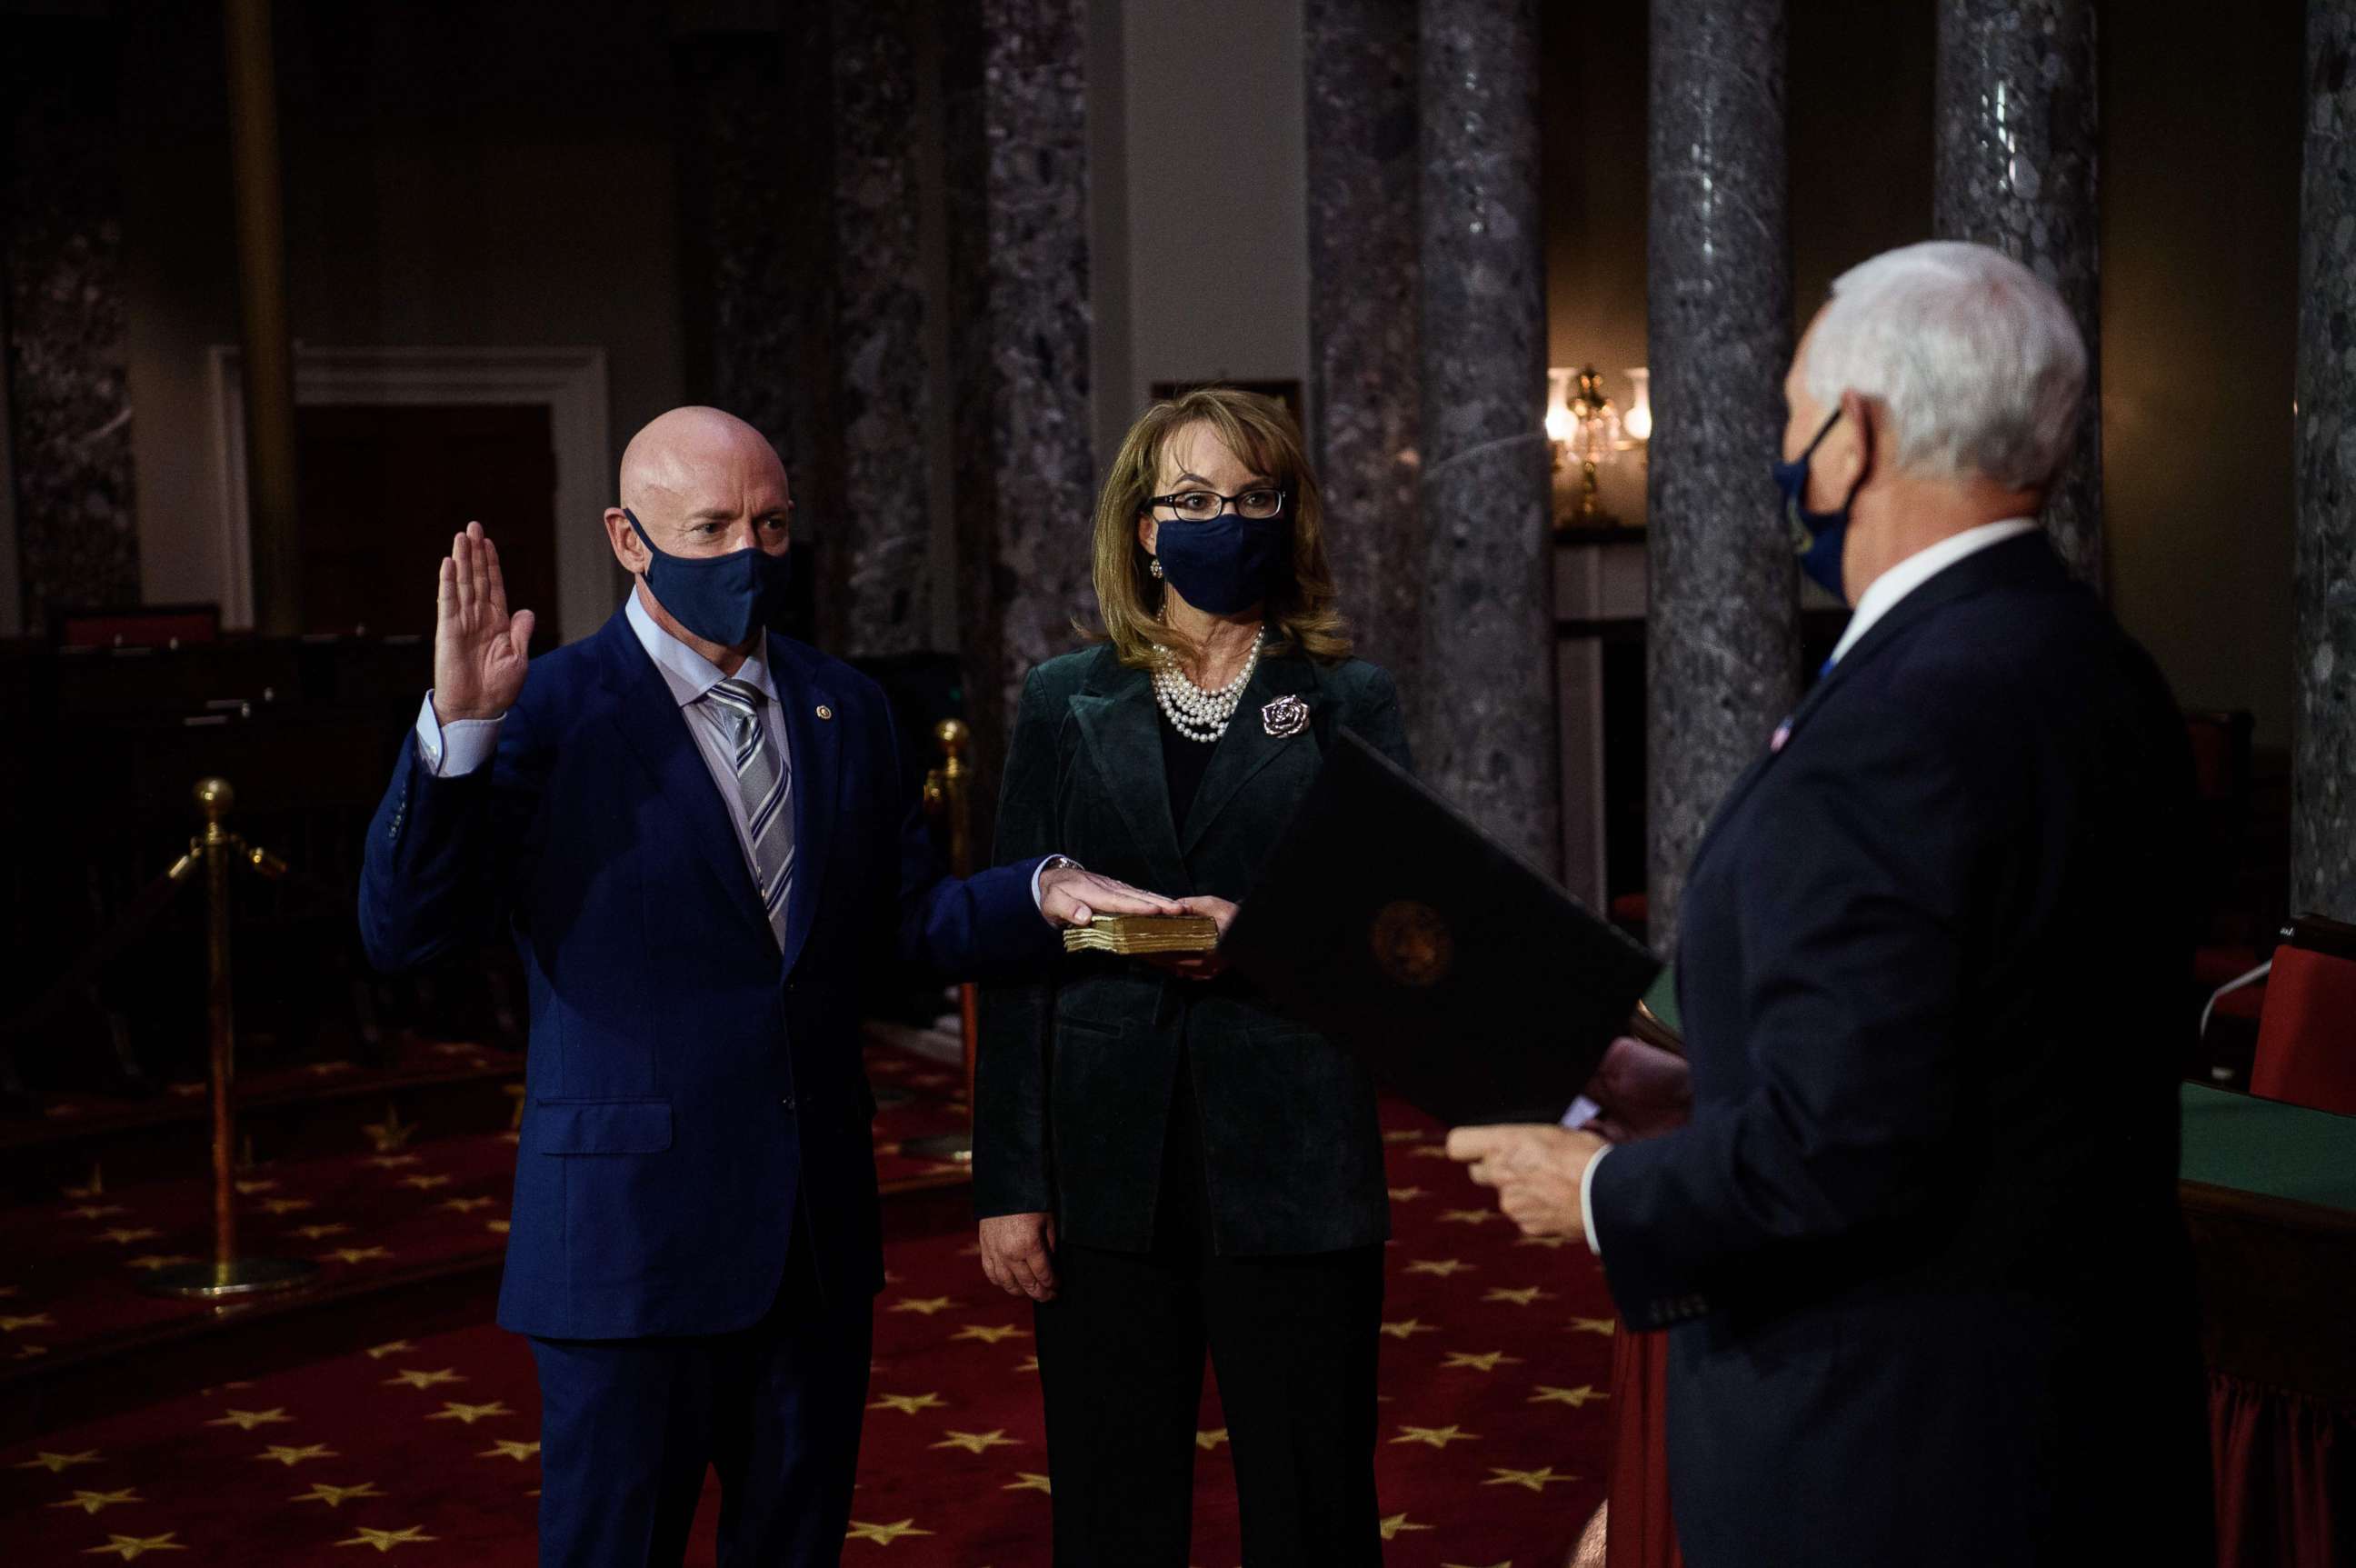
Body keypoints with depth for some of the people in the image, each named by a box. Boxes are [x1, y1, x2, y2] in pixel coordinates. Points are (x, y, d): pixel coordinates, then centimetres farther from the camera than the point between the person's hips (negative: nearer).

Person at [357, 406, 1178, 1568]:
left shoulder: (843, 707, 10)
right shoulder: (551, 713, -7)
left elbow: (896, 918, 13)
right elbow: (402, 929, -14)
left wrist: (1042, 895, -5)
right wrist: (456, 730, -26)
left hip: (815, 1232, 5)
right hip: (631, 1234, -5)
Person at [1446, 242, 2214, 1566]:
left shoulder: (1894, 726, -24)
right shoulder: (2108, 677, 6)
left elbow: (1838, 1150, -26)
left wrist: (1606, 1194, -9)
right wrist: (1702, 1087, 15)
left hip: (1891, 1456, -9)